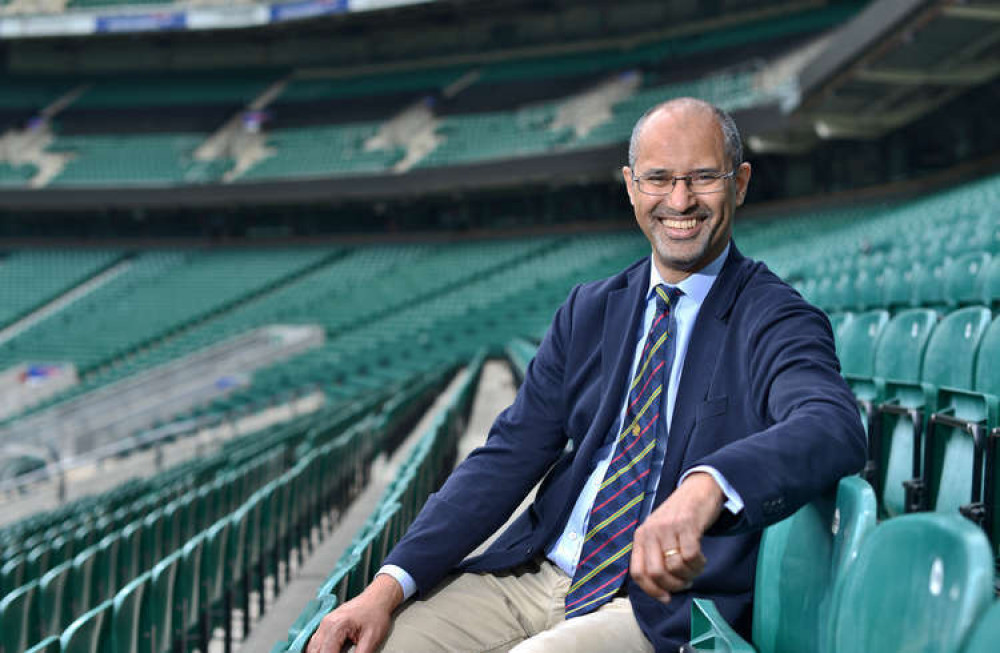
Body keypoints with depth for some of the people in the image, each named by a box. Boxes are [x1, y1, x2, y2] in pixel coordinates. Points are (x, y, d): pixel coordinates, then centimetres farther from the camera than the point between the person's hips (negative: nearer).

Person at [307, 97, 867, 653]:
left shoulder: (778, 322, -6)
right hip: (536, 575, 5)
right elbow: (510, 455, 6)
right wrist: (391, 584, -6)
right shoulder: (588, 312, 11)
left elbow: (836, 429, -28)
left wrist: (706, 486, -48)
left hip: (661, 603, -5)